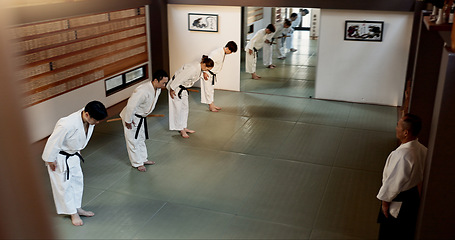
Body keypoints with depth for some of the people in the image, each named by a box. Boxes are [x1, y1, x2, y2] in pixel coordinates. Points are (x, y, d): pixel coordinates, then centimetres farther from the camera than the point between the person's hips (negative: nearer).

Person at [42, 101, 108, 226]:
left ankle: (77, 208, 35)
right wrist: (50, 160, -15)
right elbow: (53, 142, -26)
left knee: (77, 180, 18)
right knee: (63, 185, 5)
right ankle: (72, 213, 21)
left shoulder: (89, 120, -16)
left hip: (73, 155, 8)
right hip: (60, 157, -8)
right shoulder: (67, 125, -40)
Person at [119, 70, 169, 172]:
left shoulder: (157, 89, -9)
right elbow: (131, 106, -31)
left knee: (141, 139, 22)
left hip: (141, 117, 9)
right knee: (133, 141, 6)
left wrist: (144, 114, 16)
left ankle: (143, 159, 39)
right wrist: (128, 121, -22)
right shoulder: (143, 91, -37)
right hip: (132, 117, -9)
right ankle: (137, 163, 21)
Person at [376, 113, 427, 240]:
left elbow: (394, 182, -25)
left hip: (397, 202, -8)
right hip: (414, 196, 8)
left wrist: (385, 201, -11)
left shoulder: (402, 154, -34)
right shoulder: (422, 149, -8)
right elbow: (420, 176, 5)